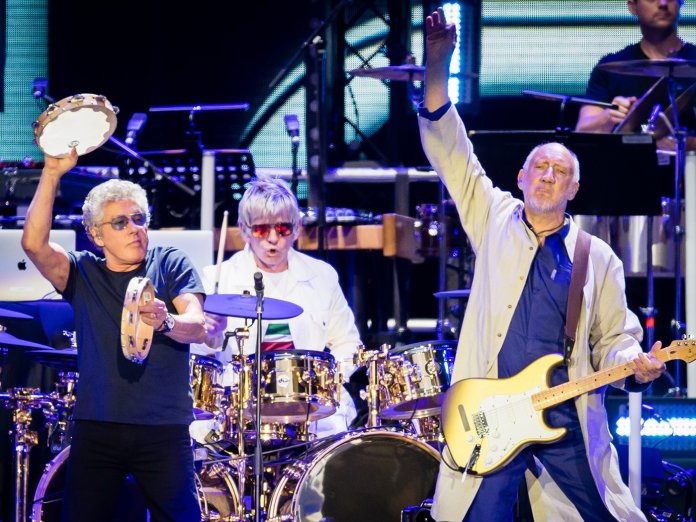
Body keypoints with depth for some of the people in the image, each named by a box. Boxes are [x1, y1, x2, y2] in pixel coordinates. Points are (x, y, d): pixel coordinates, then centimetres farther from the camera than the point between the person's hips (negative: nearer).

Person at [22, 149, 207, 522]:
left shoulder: (171, 265, 6)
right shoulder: (82, 274, 9)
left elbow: (199, 327, -9)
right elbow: (34, 243, -8)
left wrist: (165, 322, -32)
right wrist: (52, 174, -17)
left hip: (164, 429, -1)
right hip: (96, 428, 2)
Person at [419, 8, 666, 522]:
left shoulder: (598, 258, 9)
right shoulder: (495, 220, 9)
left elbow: (612, 339, 11)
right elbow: (452, 155, 2)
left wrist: (636, 364, -14)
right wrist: (438, 65, -8)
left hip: (566, 419, 1)